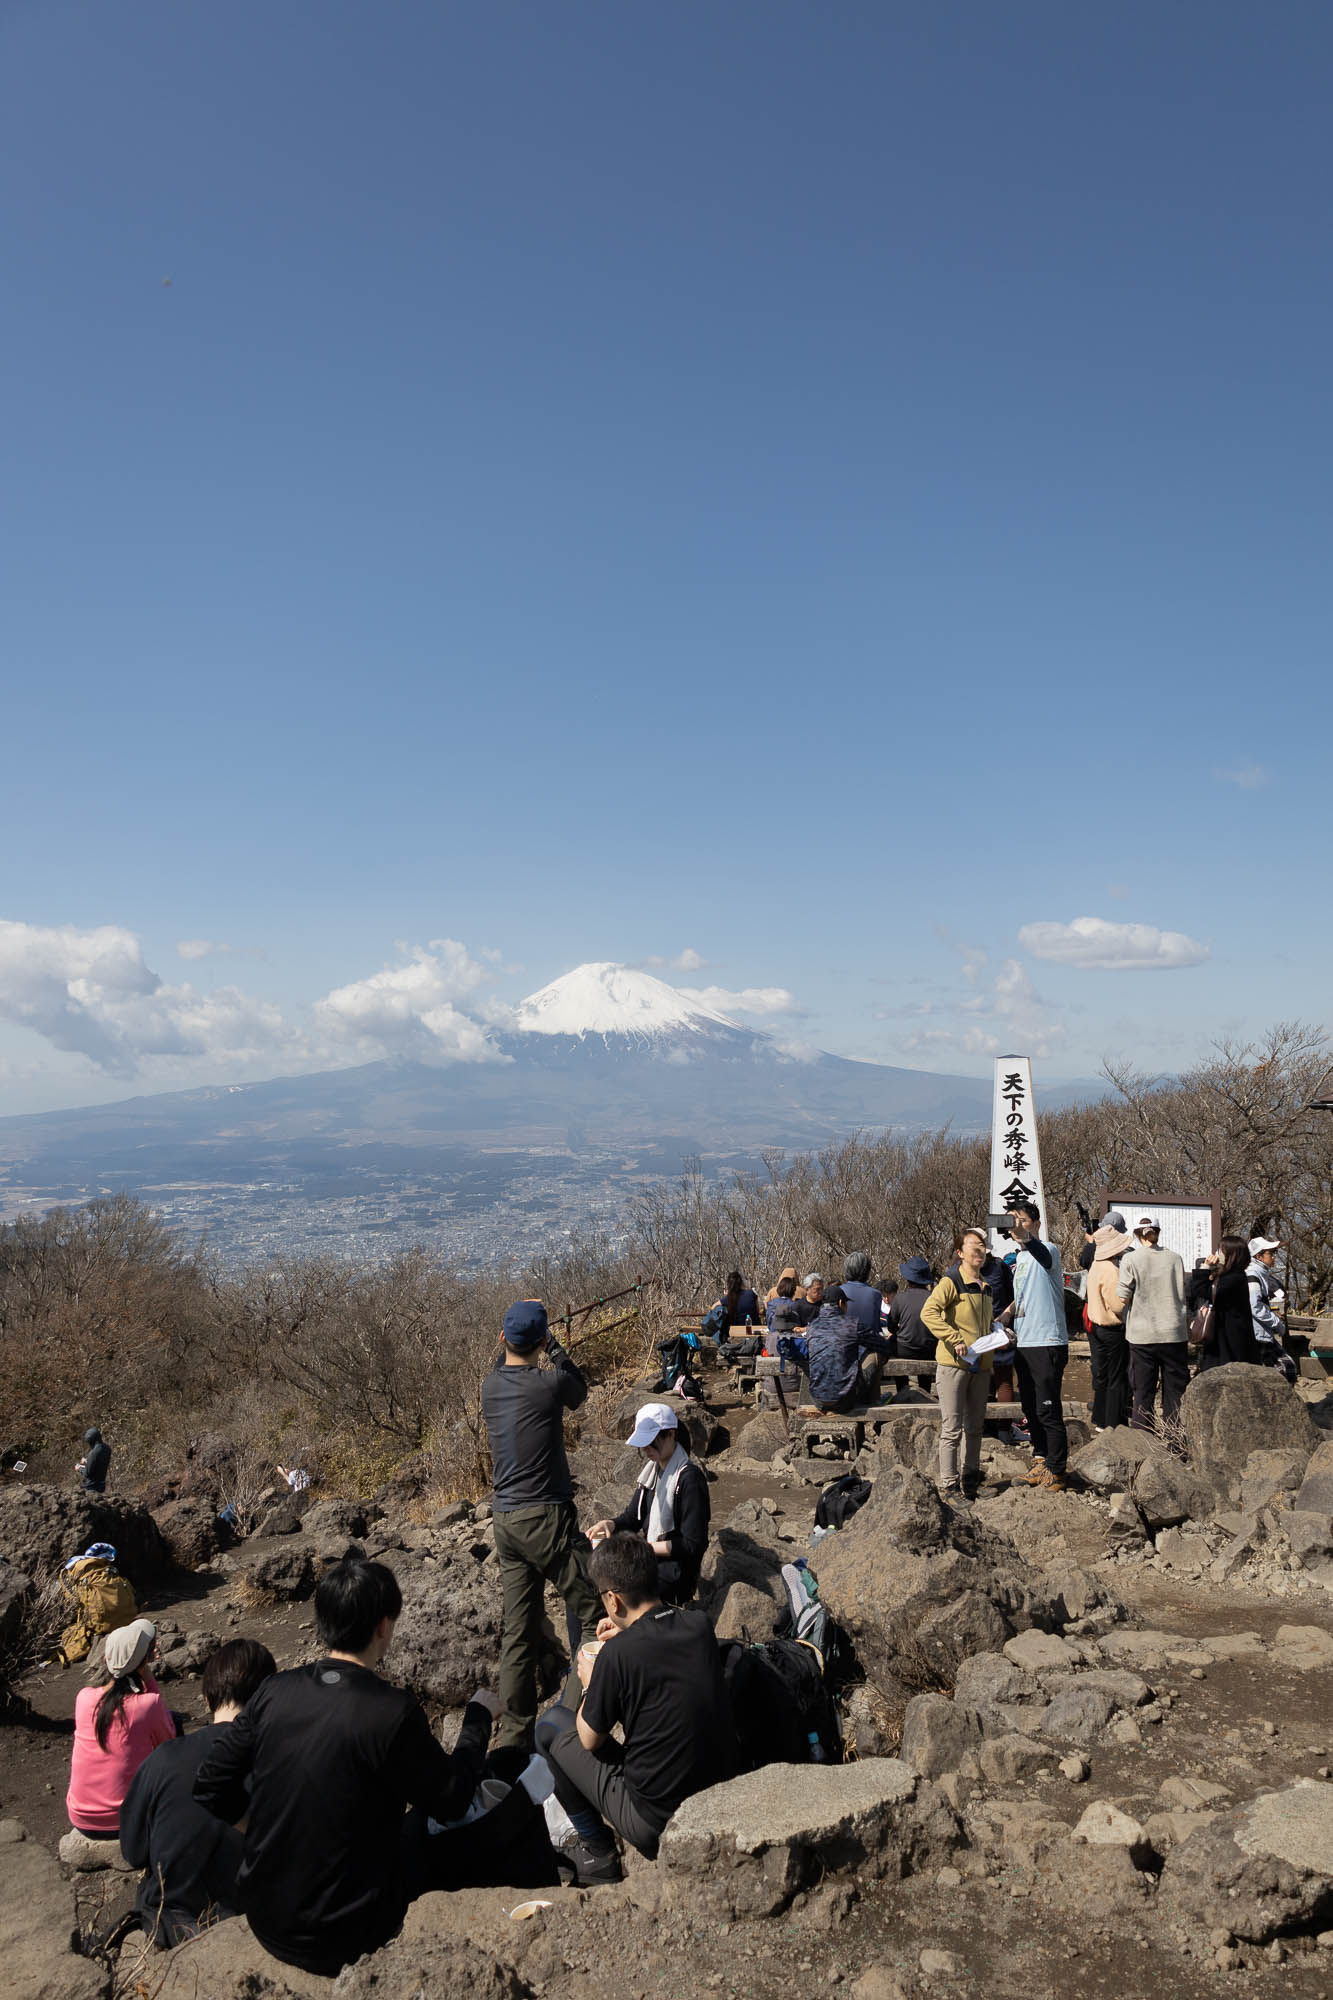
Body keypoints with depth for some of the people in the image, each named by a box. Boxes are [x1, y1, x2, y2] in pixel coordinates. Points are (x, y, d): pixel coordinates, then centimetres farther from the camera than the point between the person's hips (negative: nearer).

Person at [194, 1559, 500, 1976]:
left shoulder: (274, 1692, -9)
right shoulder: (394, 1712, -23)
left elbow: (211, 1788, 0)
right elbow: (452, 1801, -9)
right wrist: (478, 1717, 6)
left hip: (263, 1920, 6)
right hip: (340, 1941, -5)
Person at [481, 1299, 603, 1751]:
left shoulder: (490, 1386, 3)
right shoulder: (549, 1383, -13)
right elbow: (580, 1390, 10)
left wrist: (507, 1344, 23)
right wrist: (554, 1346, 17)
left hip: (505, 1521, 7)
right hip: (547, 1517, -7)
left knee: (518, 1631, 11)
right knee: (590, 1610, 4)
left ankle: (515, 1738, 16)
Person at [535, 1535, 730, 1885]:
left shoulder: (618, 1653, -22)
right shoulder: (699, 1624, -4)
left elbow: (590, 1740, -6)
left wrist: (590, 1684, 9)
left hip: (654, 1826, -6)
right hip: (718, 1800, 6)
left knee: (551, 1725, 9)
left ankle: (599, 1854, 16)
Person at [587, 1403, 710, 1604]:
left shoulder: (689, 1478, -19)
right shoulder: (652, 1470, 7)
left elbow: (694, 1545, -19)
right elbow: (633, 1517, 14)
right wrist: (610, 1525, -7)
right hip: (651, 1558, 8)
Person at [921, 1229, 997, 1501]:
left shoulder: (986, 1287, 16)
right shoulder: (951, 1282, -9)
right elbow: (928, 1312, -23)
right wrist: (955, 1339, -27)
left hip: (981, 1367, 8)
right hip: (953, 1365, -7)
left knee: (975, 1427, 15)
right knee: (952, 1429, -2)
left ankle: (970, 1478, 27)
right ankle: (949, 1485, 5)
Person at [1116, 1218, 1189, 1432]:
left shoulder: (1130, 1259, -5)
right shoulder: (1175, 1258, 3)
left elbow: (1122, 1299, -8)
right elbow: (1183, 1296, 8)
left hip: (1142, 1334, -2)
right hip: (1174, 1333, 2)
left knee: (1143, 1393, 4)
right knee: (1175, 1391, 9)